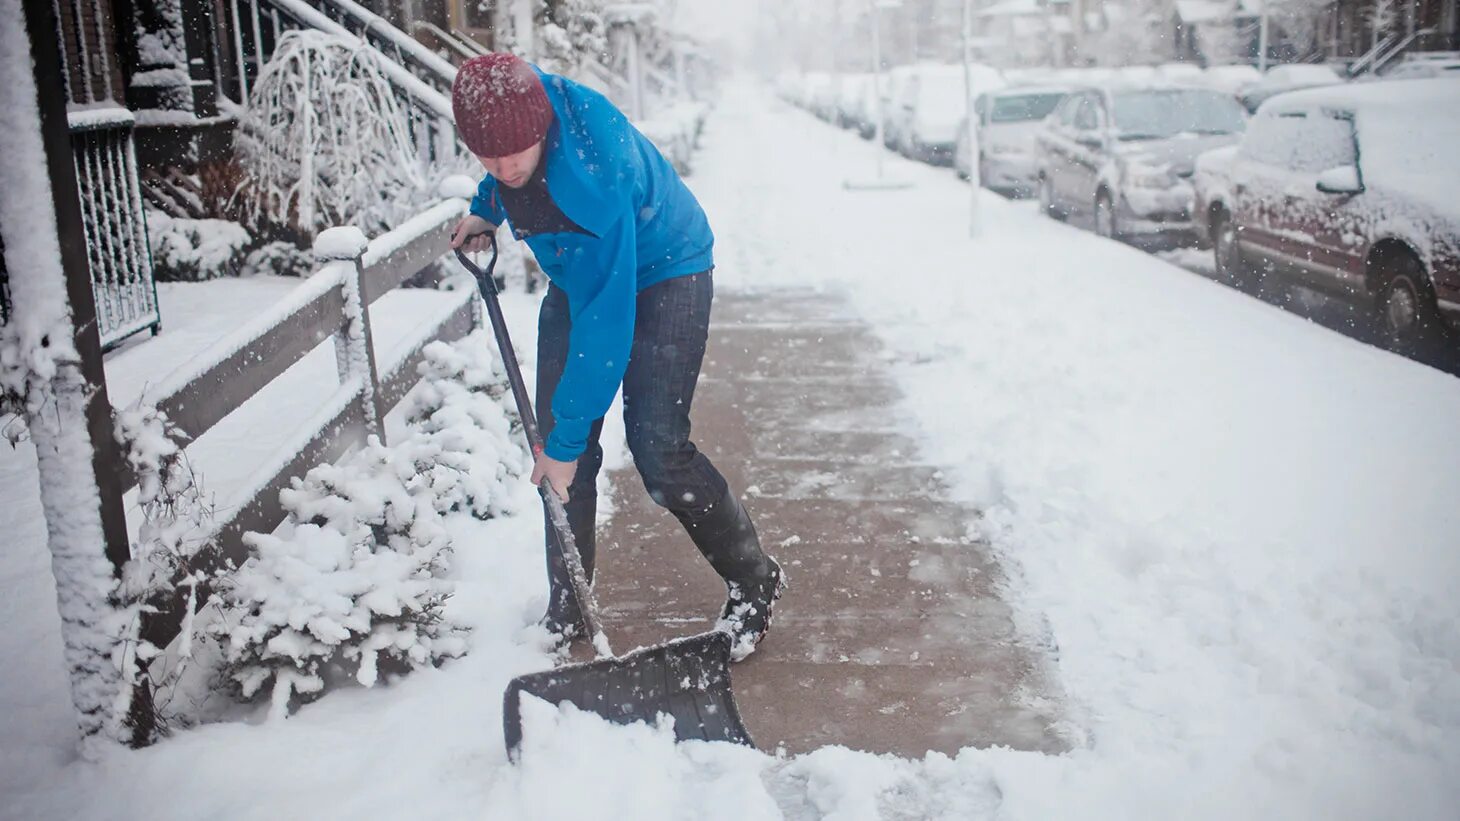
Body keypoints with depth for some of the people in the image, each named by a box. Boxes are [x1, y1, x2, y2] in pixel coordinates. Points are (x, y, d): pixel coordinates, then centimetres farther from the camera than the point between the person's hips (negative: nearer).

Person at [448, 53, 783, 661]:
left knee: (658, 448, -13)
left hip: (660, 274, -7)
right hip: (578, 275, 8)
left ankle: (754, 582, 9)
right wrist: (485, 210, -2)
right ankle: (565, 609, 16)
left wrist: (566, 437, -30)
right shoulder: (516, 107, -19)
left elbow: (605, 324, -35)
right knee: (557, 439, 2)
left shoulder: (596, 177, -40)